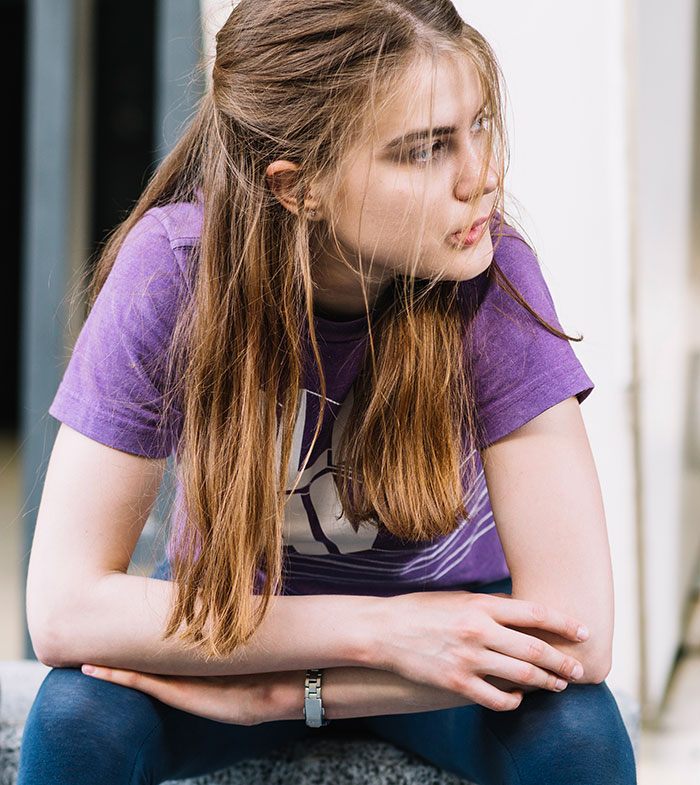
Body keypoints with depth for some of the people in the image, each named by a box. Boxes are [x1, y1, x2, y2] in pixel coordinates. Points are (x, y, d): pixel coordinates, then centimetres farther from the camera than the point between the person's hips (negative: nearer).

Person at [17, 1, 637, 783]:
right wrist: (375, 629, -31)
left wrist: (274, 693, -30)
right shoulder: (171, 268, -26)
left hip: (446, 613, 1)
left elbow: (574, 630, -30)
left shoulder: (490, 277, -27)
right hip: (235, 614, 0)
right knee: (76, 716, -29)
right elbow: (62, 608, -27)